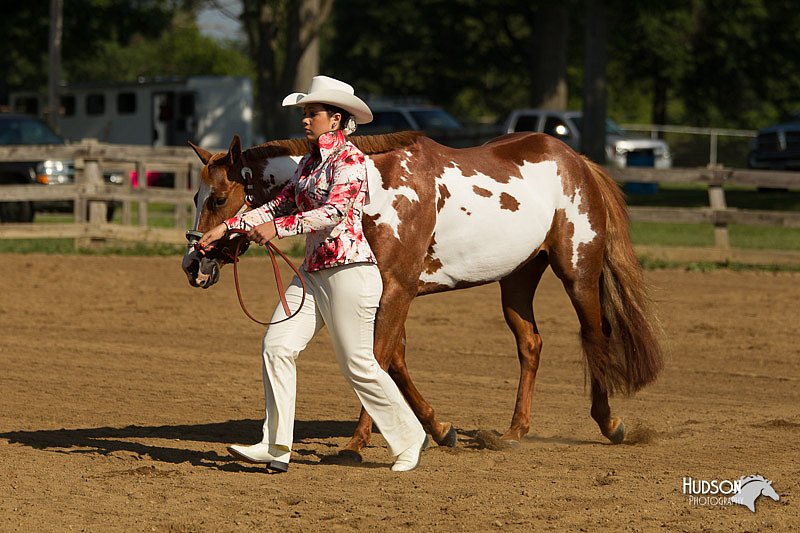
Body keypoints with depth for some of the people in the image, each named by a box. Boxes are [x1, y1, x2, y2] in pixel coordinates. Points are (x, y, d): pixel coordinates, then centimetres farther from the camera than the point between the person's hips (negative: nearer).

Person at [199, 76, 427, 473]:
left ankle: (410, 439, 15)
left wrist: (278, 228, -30)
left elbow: (335, 211, -24)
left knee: (357, 365, -2)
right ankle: (276, 448, -4)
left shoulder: (349, 159, -12)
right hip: (313, 272, 9)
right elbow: (281, 204, 17)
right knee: (276, 346, -4)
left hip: (350, 270, -9)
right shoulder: (310, 161, 14)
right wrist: (230, 226, 8)